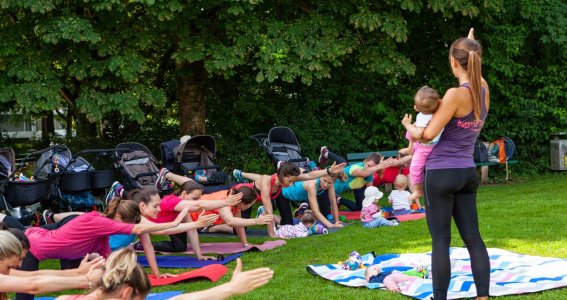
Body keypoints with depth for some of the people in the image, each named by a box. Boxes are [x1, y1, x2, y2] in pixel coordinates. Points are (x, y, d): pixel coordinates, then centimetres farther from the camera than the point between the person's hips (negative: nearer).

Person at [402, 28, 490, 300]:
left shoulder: (455, 94, -18)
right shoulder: (483, 90, 3)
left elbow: (429, 134, -16)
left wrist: (409, 125, 3)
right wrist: (471, 46, 35)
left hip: (442, 173, -7)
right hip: (467, 173, 7)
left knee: (440, 240, -1)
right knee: (473, 237, 7)